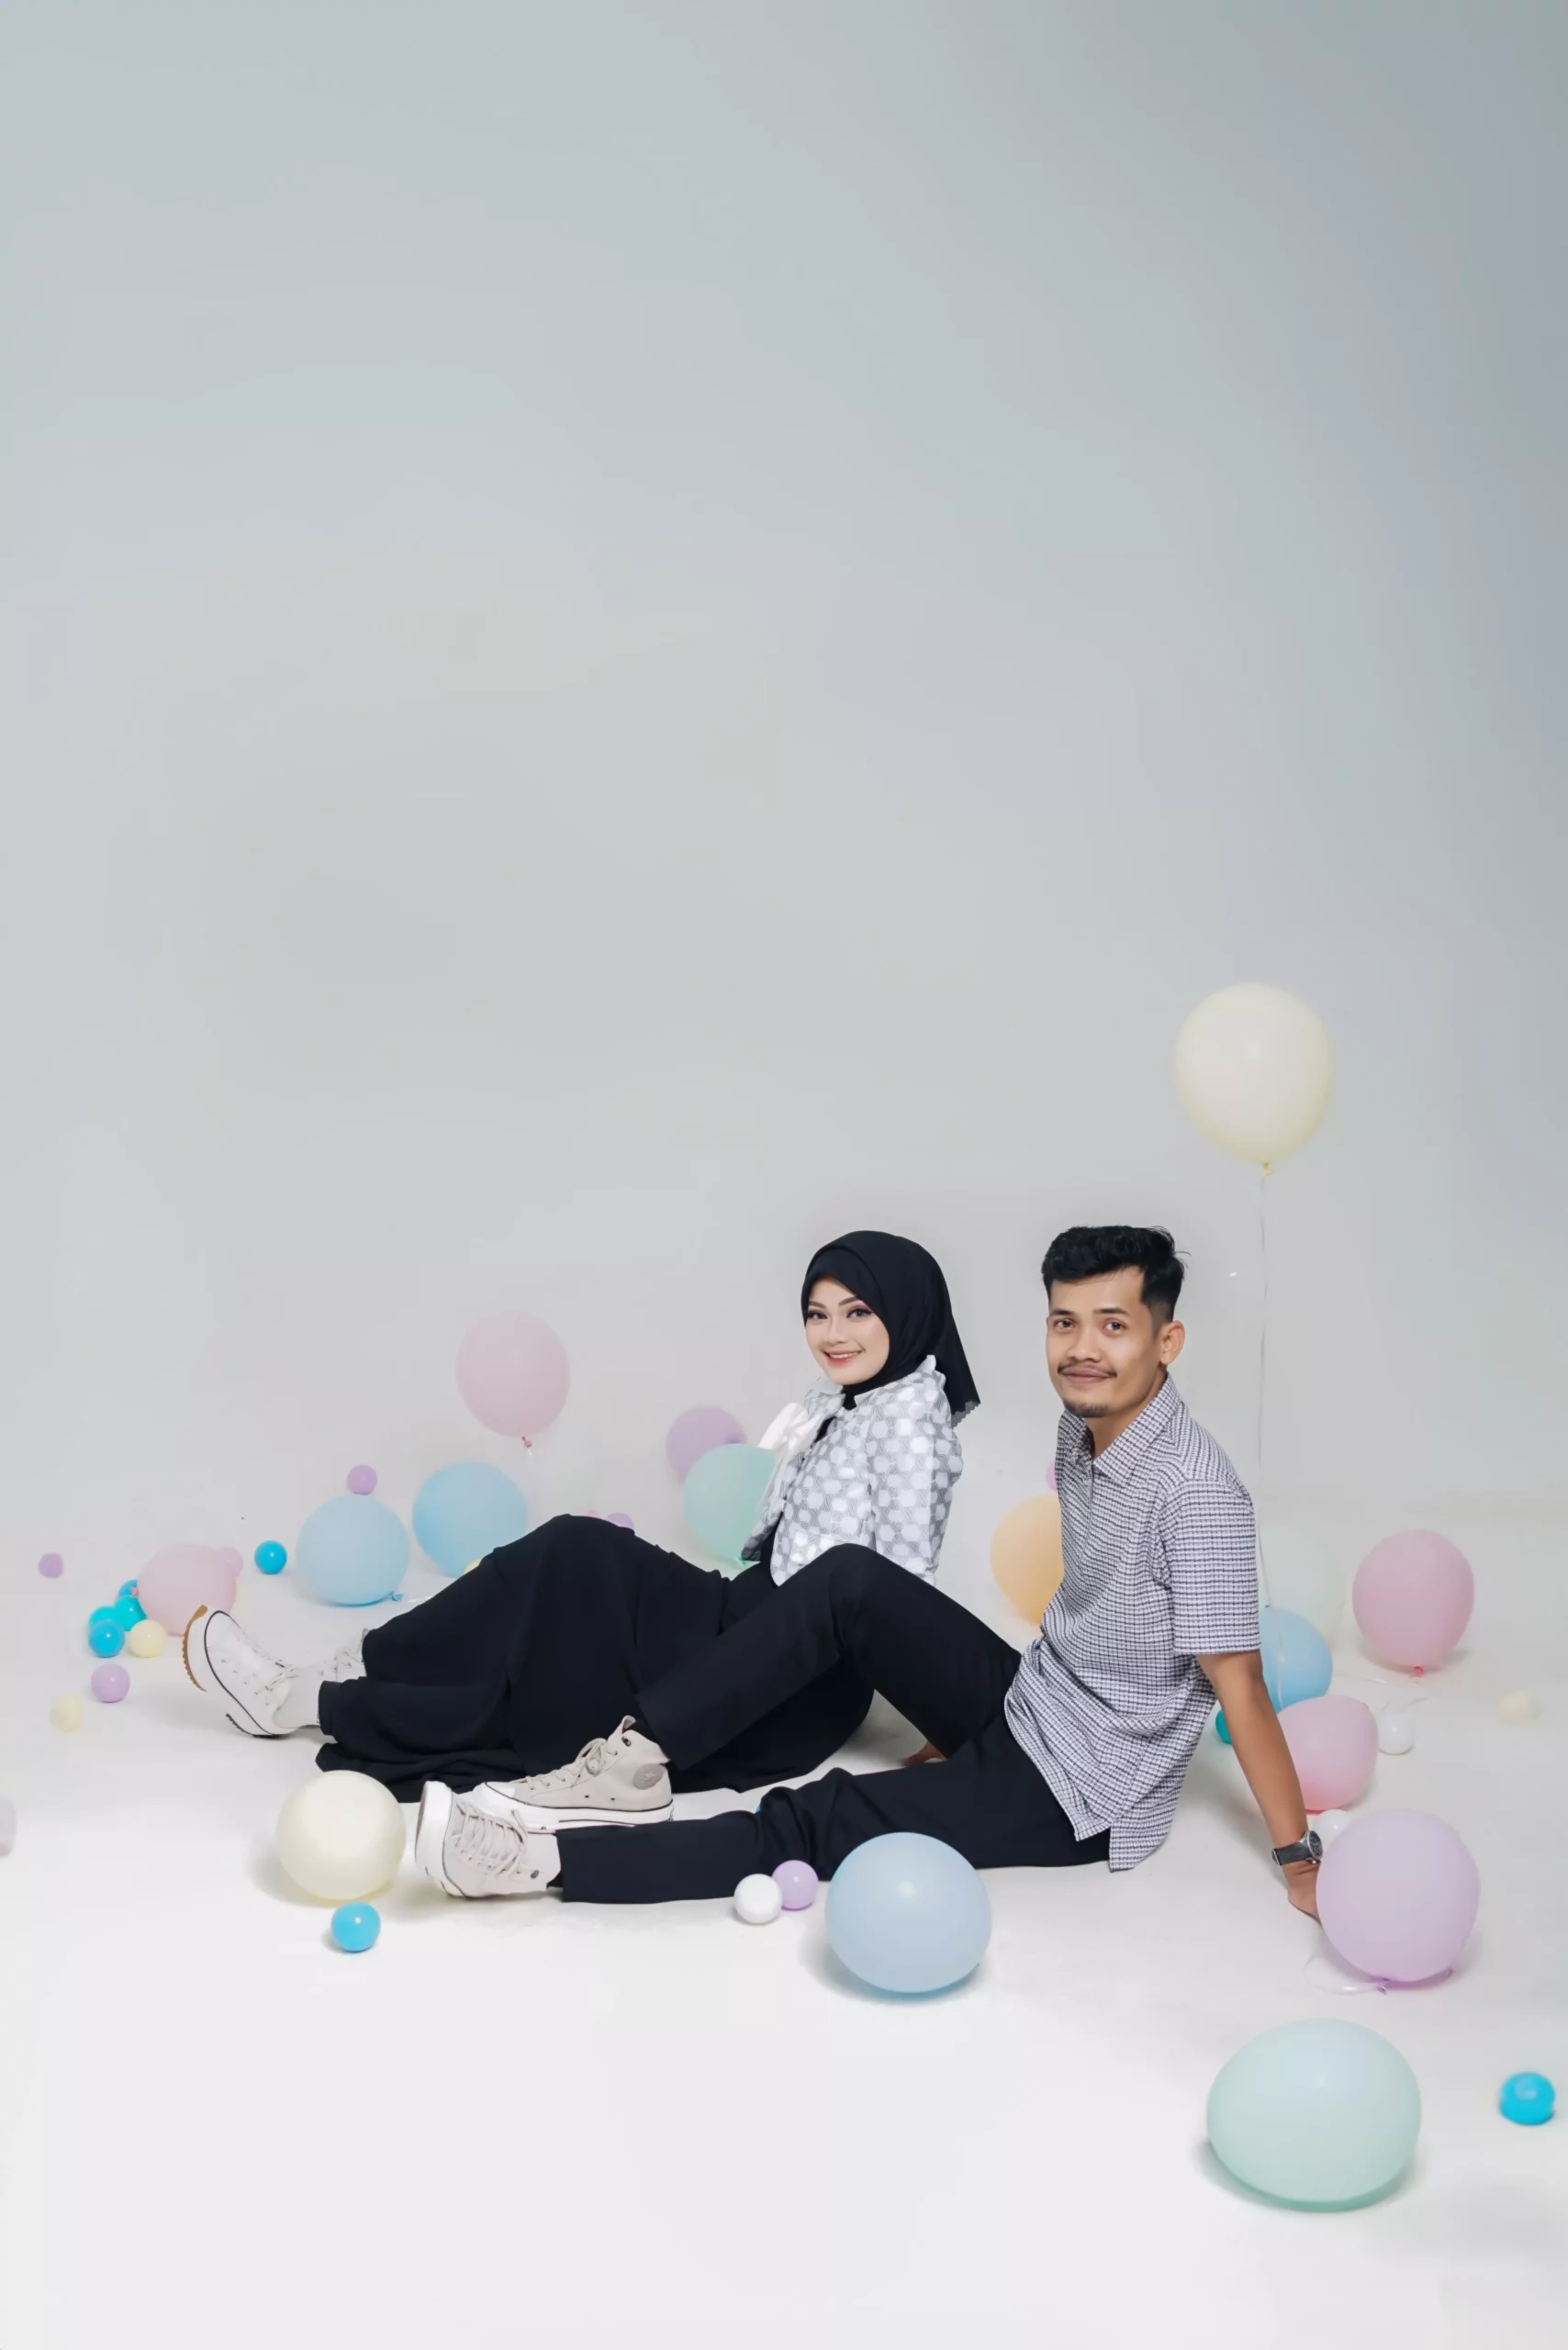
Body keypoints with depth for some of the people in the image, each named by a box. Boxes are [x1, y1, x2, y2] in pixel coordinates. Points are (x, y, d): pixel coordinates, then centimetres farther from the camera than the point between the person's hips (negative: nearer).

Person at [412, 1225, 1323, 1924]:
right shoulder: (1084, 1427, 3)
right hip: (1022, 1706, 8)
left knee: (815, 1826, -19)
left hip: (1079, 1795, -8)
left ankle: (547, 1857, -21)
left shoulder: (1196, 1492, -25)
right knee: (850, 1583, -10)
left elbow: (1240, 1683, -23)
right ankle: (640, 1754, -10)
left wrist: (1301, 1856, -21)